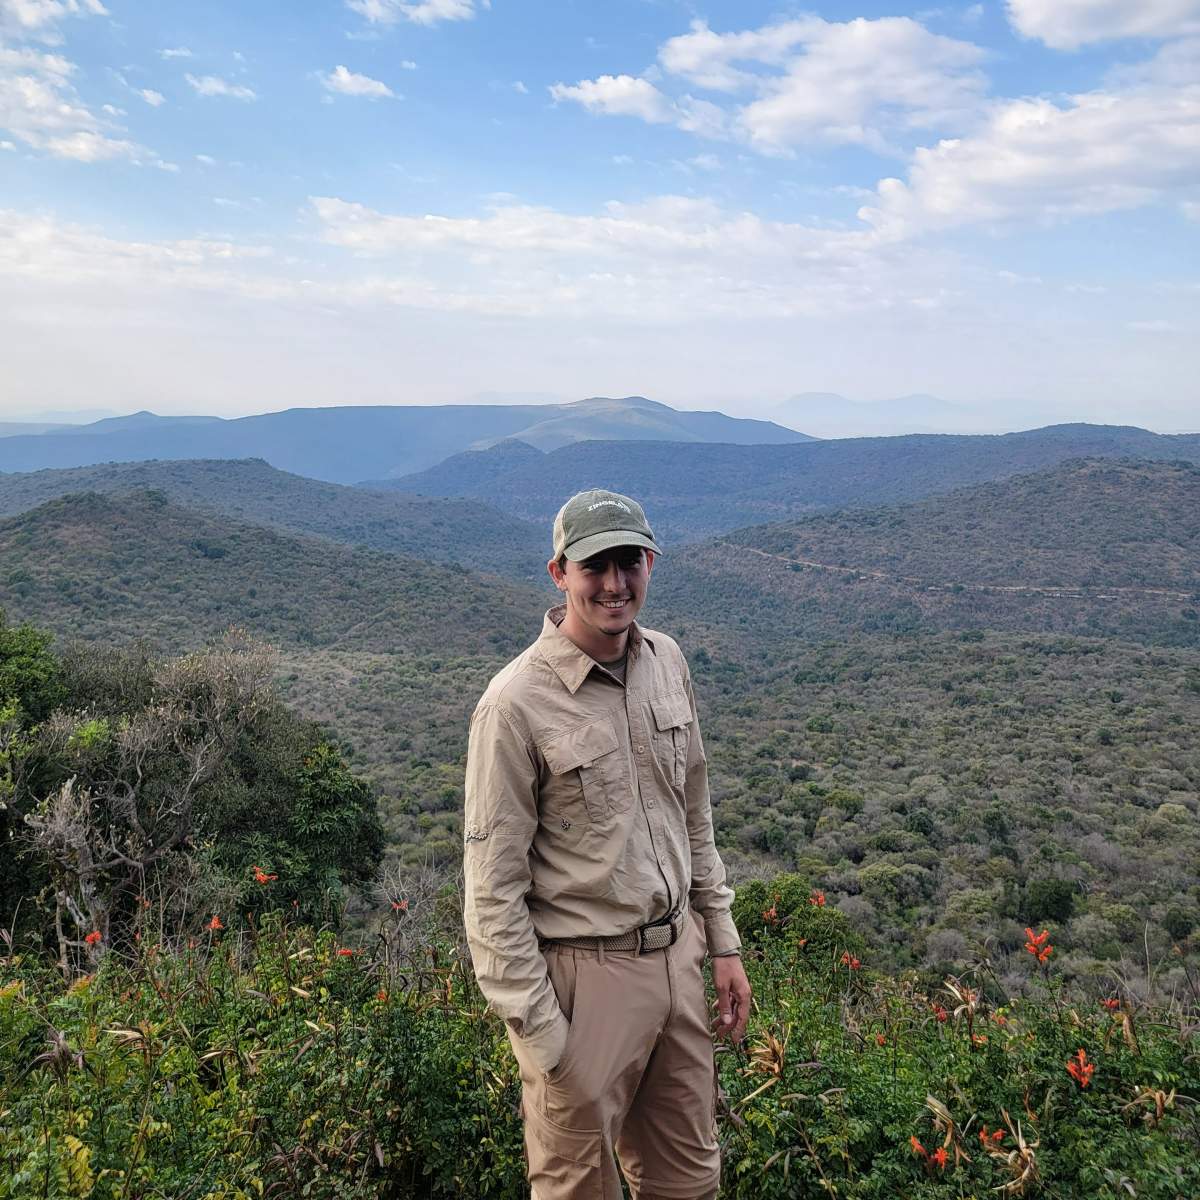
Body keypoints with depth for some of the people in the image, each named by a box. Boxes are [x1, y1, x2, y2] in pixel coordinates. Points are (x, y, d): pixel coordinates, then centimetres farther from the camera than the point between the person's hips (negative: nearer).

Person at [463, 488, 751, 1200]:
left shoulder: (667, 661, 1)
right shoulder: (517, 703, -19)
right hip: (584, 975, -6)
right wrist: (541, 1037, -14)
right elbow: (493, 889, -15)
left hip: (676, 956, 6)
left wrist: (723, 942, 12)